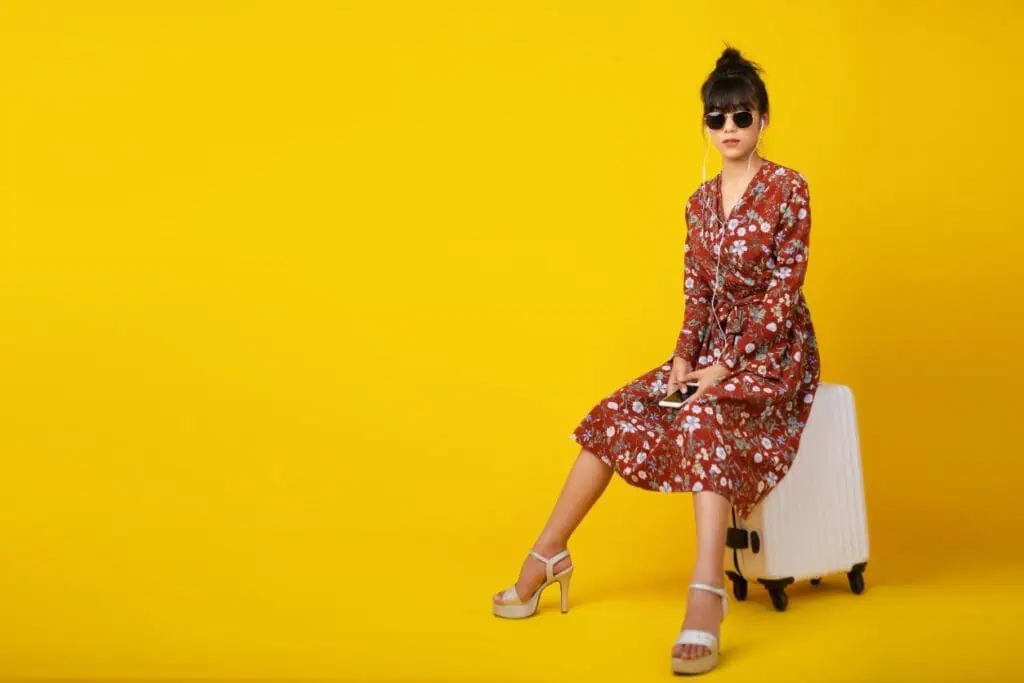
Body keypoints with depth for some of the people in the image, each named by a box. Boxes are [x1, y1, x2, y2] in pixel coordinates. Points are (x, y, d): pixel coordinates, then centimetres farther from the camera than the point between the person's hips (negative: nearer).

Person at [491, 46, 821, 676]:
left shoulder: (788, 189, -9)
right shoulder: (701, 202, 9)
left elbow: (784, 292, -14)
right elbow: (697, 295, 10)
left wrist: (725, 367, -20)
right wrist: (684, 358, -8)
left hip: (773, 350, -6)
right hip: (714, 348, 6)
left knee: (706, 420, -36)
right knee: (619, 414, -11)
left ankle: (707, 599, -46)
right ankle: (549, 554, 0)